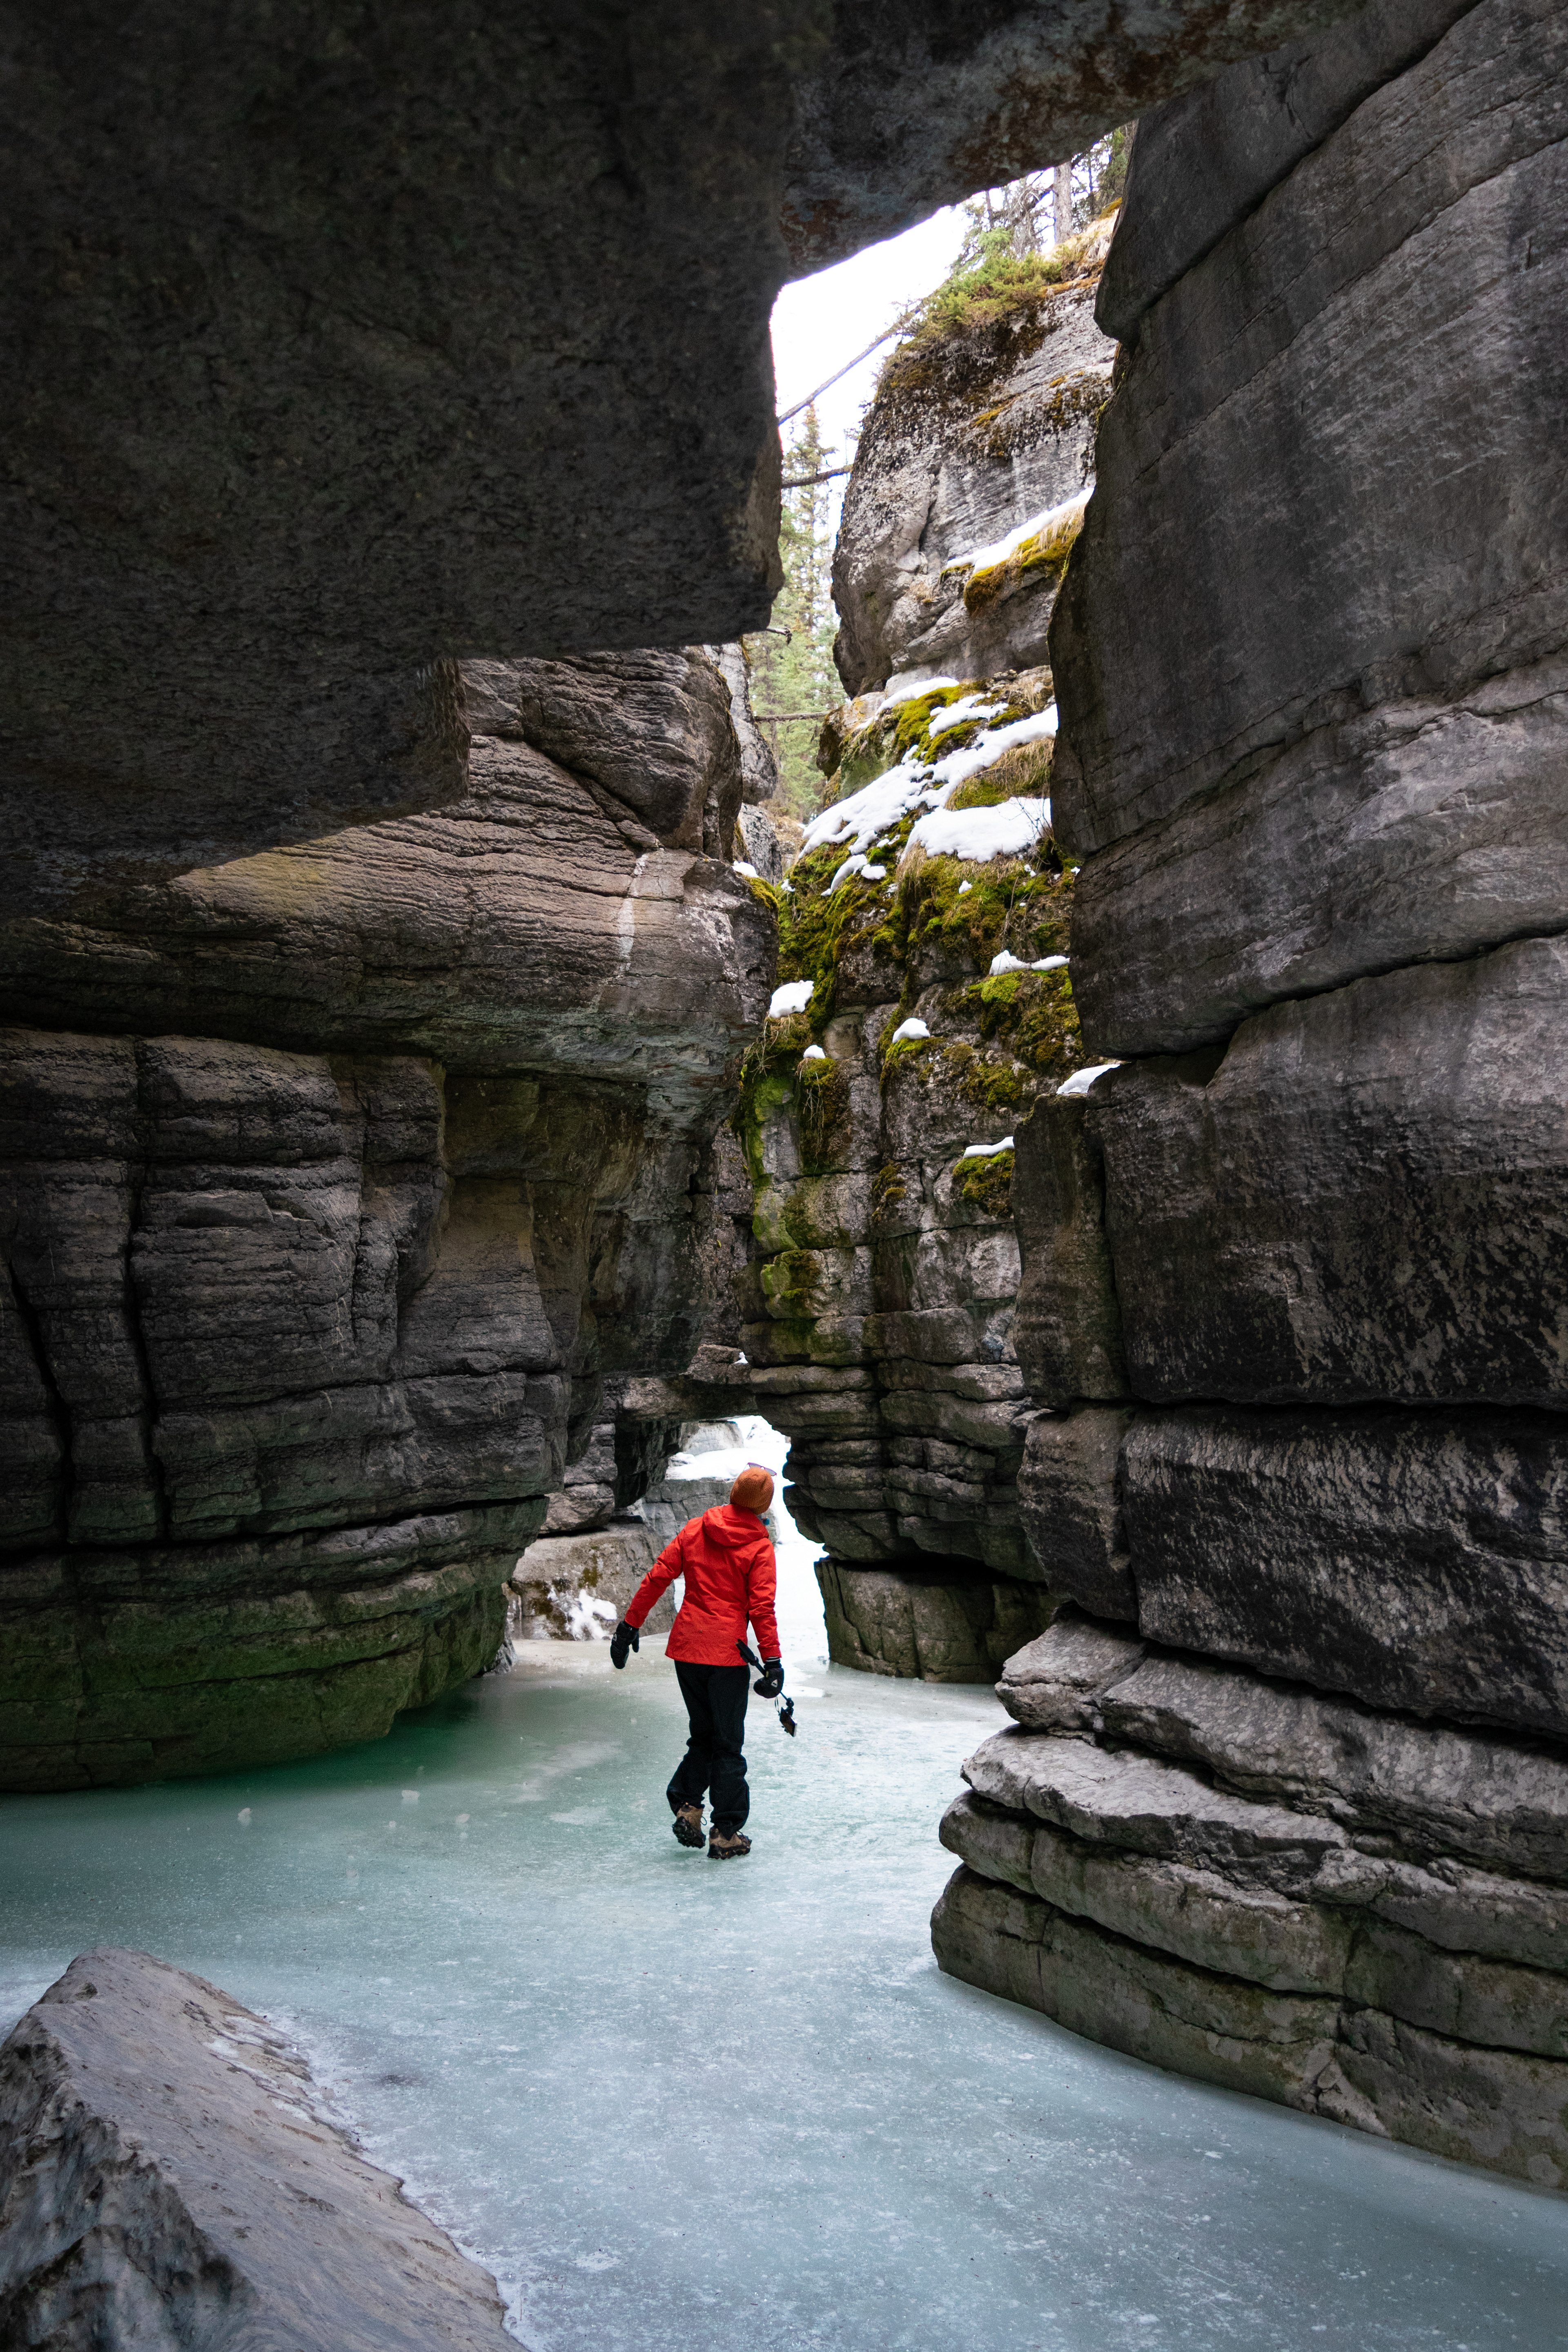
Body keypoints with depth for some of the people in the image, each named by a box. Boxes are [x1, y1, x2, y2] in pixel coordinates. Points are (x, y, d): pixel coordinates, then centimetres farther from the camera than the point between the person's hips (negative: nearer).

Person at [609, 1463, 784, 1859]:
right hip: (727, 1653, -4)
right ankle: (726, 1834, 10)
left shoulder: (695, 1530, 5)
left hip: (686, 1647, 4)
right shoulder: (759, 1546, -6)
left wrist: (630, 1624, 11)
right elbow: (762, 1607, -12)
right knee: (728, 1744, 8)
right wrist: (772, 1660, -12)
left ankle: (687, 1804, 6)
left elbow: (657, 1577, 4)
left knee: (703, 1734, 21)